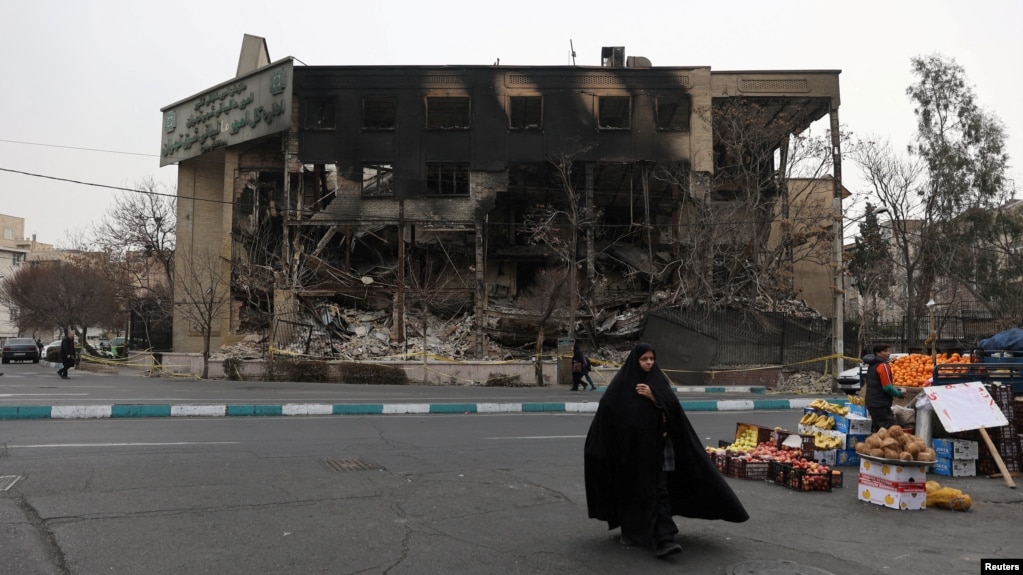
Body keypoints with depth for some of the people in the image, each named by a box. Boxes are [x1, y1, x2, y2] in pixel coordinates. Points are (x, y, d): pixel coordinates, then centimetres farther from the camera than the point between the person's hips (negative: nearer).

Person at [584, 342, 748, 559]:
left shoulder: (659, 381, 5)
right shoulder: (622, 383, -4)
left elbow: (673, 408, -5)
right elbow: (606, 411, -6)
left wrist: (653, 396, -20)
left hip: (656, 446, 2)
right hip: (630, 447, -1)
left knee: (660, 491, -6)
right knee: (631, 490, 9)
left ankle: (664, 540, -10)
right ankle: (630, 532, 28)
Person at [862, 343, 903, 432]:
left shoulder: (872, 365, 14)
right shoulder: (883, 366, -13)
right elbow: (887, 387, -18)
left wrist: (896, 391, 17)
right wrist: (899, 393, -2)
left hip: (871, 402, 10)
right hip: (880, 404, -9)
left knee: (876, 430, 14)